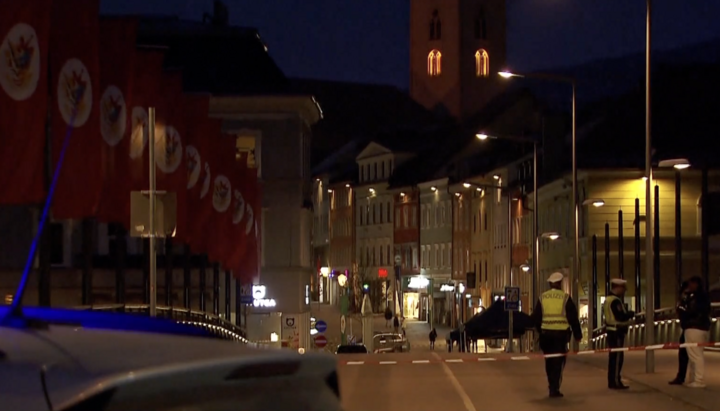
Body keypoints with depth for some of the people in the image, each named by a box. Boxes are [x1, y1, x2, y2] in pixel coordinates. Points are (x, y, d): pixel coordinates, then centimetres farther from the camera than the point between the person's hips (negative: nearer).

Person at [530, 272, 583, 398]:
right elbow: (573, 317, -5)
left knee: (549, 361, 16)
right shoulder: (565, 297, -5)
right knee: (558, 362, 0)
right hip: (561, 333, -3)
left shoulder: (542, 298, 4)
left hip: (546, 333, 3)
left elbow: (536, 317, 7)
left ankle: (552, 385, 25)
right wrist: (577, 334, 4)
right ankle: (554, 389, -6)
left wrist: (540, 330, 22)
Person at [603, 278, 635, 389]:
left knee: (613, 356, 14)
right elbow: (620, 317, -25)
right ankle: (615, 382, -8)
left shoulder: (608, 299, 16)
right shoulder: (616, 301, -18)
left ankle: (612, 381, 18)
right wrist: (631, 314, -7)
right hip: (617, 331, -11)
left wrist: (627, 313, 12)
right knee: (618, 356, -8)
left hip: (611, 330, 11)